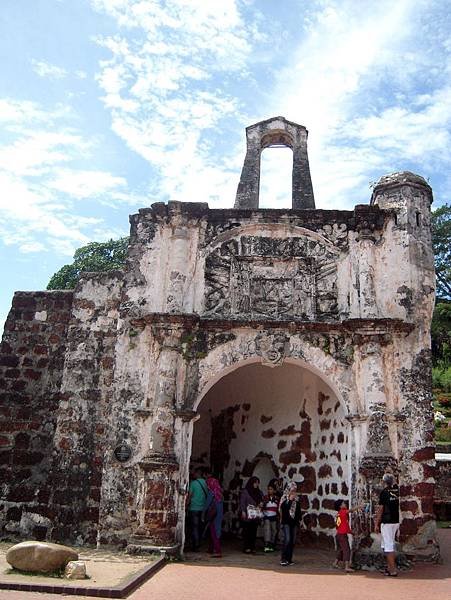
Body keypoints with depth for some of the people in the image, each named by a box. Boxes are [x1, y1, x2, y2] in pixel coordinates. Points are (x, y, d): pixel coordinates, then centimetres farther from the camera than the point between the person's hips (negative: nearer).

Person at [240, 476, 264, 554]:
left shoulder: (259, 492, 16)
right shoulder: (245, 491, 0)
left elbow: (262, 500, 25)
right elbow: (242, 502, -3)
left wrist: (261, 504, 3)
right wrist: (243, 511, -11)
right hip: (247, 515, -4)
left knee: (254, 531, 1)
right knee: (247, 531, -5)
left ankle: (252, 547, 7)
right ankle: (247, 547, 1)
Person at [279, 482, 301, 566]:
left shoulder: (296, 499, 8)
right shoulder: (284, 499, -4)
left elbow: (298, 511, 12)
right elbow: (284, 508, -17)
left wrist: (298, 519, 5)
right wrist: (290, 500, -19)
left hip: (294, 522, 5)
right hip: (286, 522, -5)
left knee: (292, 541, 4)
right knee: (287, 539, -15)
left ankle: (289, 559, 12)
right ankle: (283, 559, -9)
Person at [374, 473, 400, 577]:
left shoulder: (384, 492, -13)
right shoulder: (397, 490, 1)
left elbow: (380, 509, -11)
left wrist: (376, 524, -5)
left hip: (386, 522, -7)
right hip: (396, 521, 7)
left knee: (388, 546, -2)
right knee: (390, 544, 19)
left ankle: (393, 570, -3)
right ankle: (390, 567, 24)